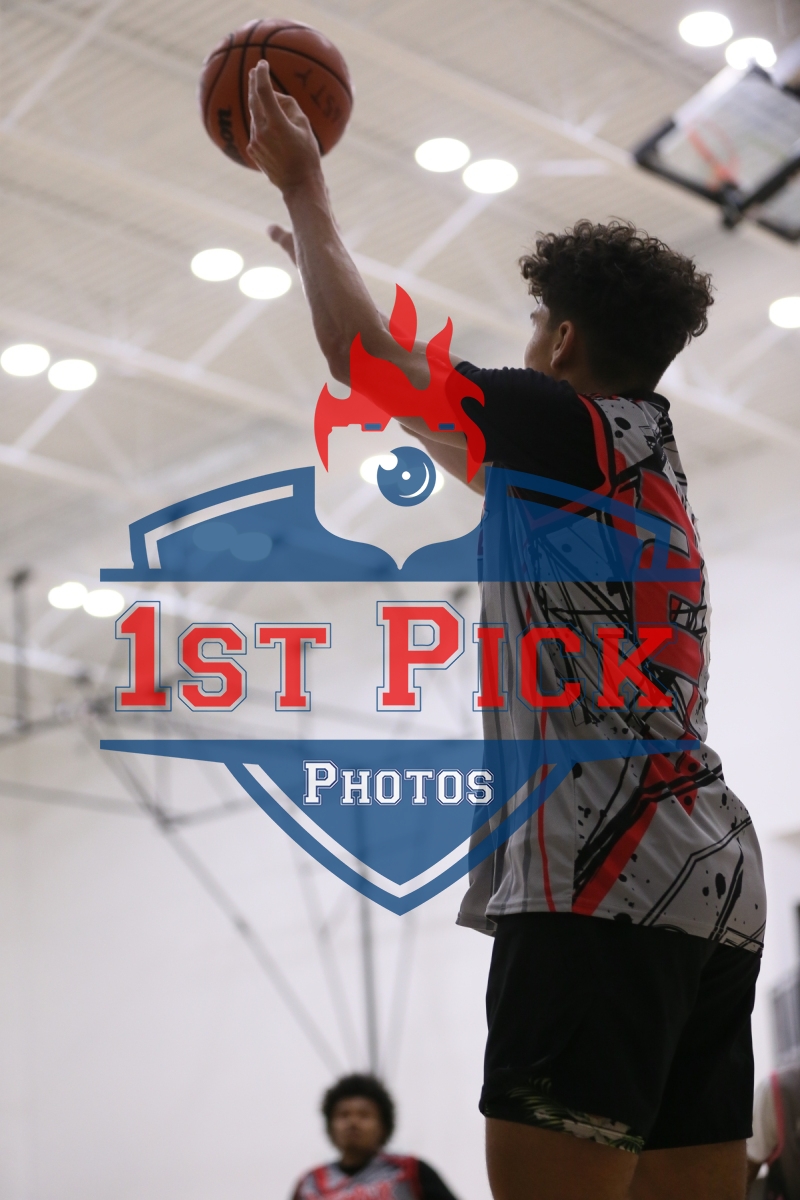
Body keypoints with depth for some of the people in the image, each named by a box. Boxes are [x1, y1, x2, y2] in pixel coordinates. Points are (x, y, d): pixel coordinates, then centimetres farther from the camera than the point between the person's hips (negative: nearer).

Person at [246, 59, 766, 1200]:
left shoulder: (576, 424, 1)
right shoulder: (646, 462, 26)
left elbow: (365, 357, 4)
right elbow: (432, 403, 40)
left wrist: (304, 182, 19)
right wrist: (321, 256, 51)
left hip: (607, 874, -9)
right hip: (714, 882, 9)